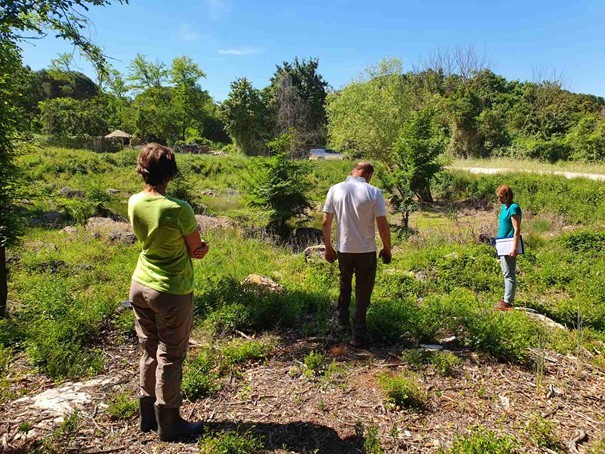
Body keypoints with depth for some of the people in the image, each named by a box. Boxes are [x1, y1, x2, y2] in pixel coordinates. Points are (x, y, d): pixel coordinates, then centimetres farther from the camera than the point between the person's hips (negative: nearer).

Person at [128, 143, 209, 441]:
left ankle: (148, 416, 35)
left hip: (140, 286, 6)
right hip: (172, 292, -6)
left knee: (149, 353, 19)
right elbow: (197, 249, -11)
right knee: (170, 358, 8)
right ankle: (168, 423, 24)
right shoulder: (178, 209, -22)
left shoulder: (134, 203, -3)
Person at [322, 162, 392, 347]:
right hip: (366, 251, -2)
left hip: (343, 249, 2)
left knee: (344, 284, 28)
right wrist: (387, 249, 3)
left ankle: (342, 318, 41)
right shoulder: (374, 192, -11)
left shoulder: (335, 189, -5)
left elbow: (326, 223, -5)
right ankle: (358, 334, 17)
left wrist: (328, 247, 7)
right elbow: (383, 225, -12)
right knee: (363, 291, 12)